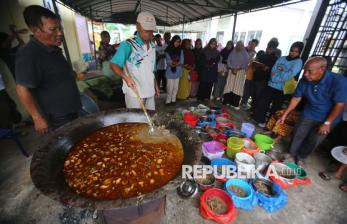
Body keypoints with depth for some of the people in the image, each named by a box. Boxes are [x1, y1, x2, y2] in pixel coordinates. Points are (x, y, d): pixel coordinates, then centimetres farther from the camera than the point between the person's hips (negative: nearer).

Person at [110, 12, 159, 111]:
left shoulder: (153, 46, 10)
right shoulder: (127, 44, -11)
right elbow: (114, 64, -17)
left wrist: (156, 85, 14)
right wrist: (125, 77, -34)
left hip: (150, 91, 6)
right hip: (134, 92, -6)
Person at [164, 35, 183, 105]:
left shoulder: (180, 50, 10)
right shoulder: (168, 50, -2)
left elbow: (182, 60, 3)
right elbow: (168, 61, -8)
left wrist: (177, 63, -16)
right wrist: (173, 63, -24)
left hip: (177, 71, 4)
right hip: (170, 71, -4)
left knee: (176, 87, 6)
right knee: (170, 87, -7)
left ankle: (173, 100, 17)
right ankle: (168, 100, 4)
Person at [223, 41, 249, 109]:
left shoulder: (245, 54, 5)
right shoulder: (232, 53, 11)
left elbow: (244, 64, -3)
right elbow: (229, 61, 4)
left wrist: (237, 69, -15)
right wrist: (232, 69, -11)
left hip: (240, 72, -2)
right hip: (232, 71, 2)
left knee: (237, 87, -7)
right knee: (229, 86, -3)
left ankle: (235, 104, -6)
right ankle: (227, 101, 3)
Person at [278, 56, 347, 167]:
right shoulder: (304, 80, -17)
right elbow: (296, 98, -6)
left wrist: (327, 123, -18)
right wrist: (285, 114, -4)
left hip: (328, 117, -2)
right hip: (309, 114, 2)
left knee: (314, 140, 6)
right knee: (298, 135, 4)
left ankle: (301, 157, 29)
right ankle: (291, 154, 26)